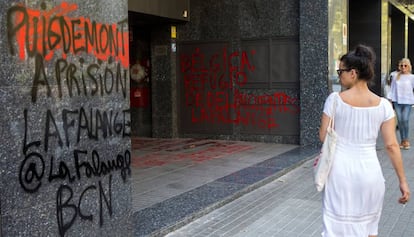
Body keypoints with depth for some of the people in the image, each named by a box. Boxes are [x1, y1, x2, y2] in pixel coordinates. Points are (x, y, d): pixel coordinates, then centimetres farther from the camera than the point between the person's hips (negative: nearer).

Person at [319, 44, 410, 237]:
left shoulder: (335, 99, -9)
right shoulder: (383, 105, -5)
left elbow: (323, 136, -4)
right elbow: (391, 145, -5)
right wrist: (403, 181, 2)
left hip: (340, 169, -1)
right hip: (368, 170, 2)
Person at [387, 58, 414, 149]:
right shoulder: (396, 76, 6)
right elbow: (392, 89, 9)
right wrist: (390, 99, 5)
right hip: (397, 101, 2)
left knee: (405, 120, -10)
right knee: (400, 120, 3)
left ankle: (406, 140, 6)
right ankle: (402, 140, 12)